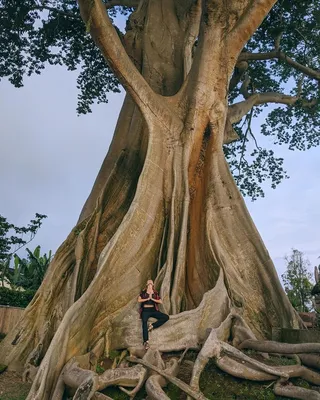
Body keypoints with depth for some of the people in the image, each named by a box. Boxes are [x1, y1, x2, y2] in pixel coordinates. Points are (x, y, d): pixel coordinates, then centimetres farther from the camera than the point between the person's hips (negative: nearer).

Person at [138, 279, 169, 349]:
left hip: (153, 310, 3)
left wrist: (152, 299, -7)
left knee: (166, 317, -18)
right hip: (145, 310, -3)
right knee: (144, 322, -35)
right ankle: (146, 342, -42)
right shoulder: (143, 292, 13)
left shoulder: (155, 293, 16)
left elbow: (161, 302, 4)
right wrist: (147, 298, -8)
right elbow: (139, 300, 0)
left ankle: (152, 326, -22)